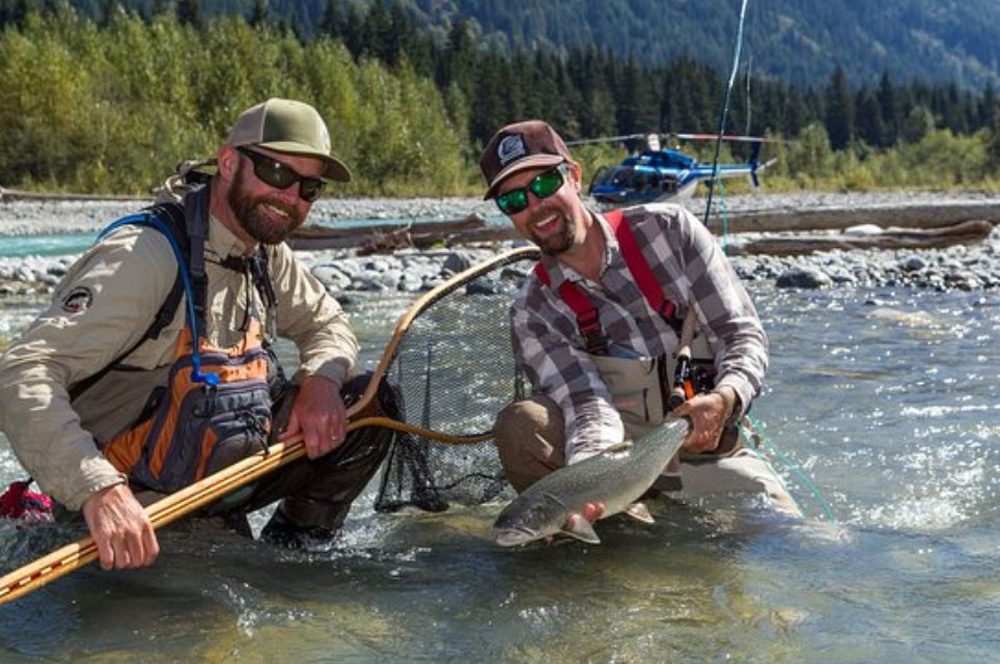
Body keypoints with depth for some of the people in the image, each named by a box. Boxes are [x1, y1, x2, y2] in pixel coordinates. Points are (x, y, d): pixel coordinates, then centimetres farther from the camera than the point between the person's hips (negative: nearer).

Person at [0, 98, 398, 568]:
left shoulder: (267, 257, 2)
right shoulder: (145, 256, -24)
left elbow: (329, 324, 18)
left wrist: (320, 381, -7)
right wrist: (100, 490, -48)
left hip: (222, 471, 7)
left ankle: (290, 553, 12)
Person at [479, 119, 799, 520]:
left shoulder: (667, 229, -3)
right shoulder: (534, 313, -2)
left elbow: (743, 332, -4)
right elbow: (590, 408, -16)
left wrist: (724, 400, -26)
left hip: (709, 450, 0)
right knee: (521, 425, -27)